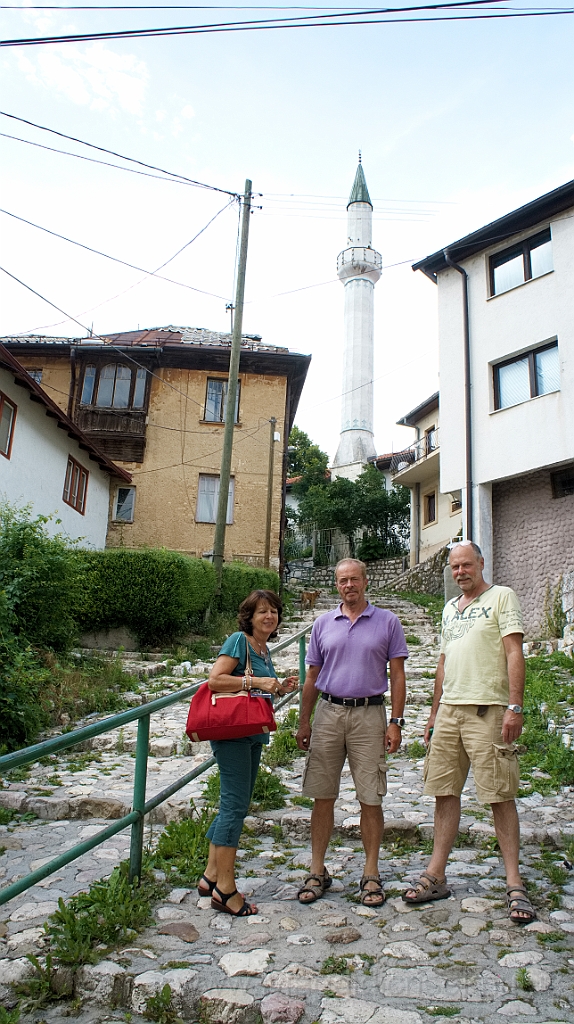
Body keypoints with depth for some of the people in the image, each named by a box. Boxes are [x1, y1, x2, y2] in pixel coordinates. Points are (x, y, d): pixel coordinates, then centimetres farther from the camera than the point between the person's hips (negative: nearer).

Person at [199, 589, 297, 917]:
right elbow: (215, 680, -20)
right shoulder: (239, 641, -10)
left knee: (236, 805, 14)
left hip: (253, 734, 9)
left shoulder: (265, 649, 15)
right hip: (231, 731, -9)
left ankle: (212, 876, 25)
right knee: (235, 805, -6)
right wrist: (256, 681, -22)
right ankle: (225, 889, 3)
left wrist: (280, 689, 7)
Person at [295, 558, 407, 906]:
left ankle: (371, 875, 17)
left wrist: (396, 722, -5)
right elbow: (312, 676, 11)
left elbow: (397, 675, 2)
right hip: (328, 712, 2)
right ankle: (318, 871, 19)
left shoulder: (387, 622, 2)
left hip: (369, 714, -2)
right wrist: (304, 722, 7)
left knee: (371, 799, 3)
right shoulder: (323, 624, 9)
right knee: (323, 796, 6)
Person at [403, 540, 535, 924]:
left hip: (488, 710, -6)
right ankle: (436, 877, 16)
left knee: (500, 796, -2)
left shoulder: (502, 597, -1)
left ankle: (514, 885, 8)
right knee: (445, 792, 8)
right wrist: (434, 715, 19)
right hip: (449, 710, 6)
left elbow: (514, 653, -9)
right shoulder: (450, 608, 19)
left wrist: (515, 707, -18)